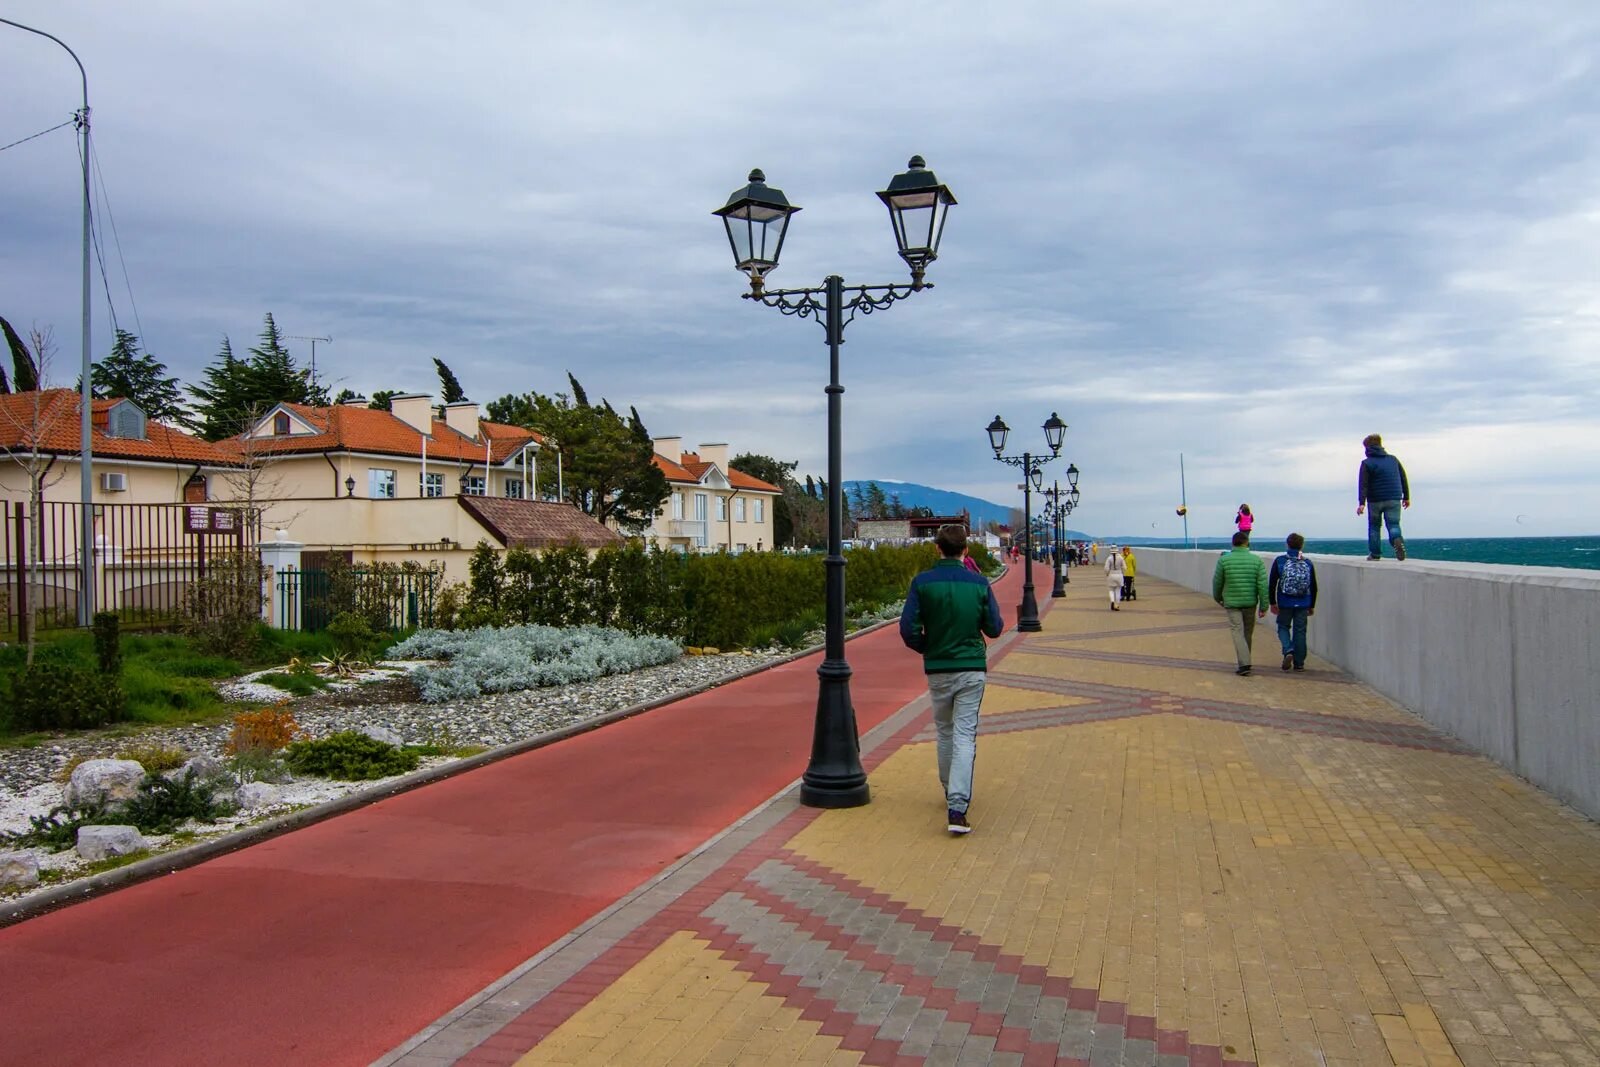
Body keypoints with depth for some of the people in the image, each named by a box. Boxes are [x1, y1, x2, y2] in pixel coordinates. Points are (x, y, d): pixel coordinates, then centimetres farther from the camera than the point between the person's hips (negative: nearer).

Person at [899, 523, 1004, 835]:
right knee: (965, 736, -2)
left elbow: (908, 629, -10)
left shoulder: (922, 583, -7)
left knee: (945, 733, 19)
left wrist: (928, 648, 8)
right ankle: (957, 807, -12)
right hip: (972, 669, -1)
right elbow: (994, 629, 0)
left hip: (937, 670, 1)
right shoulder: (979, 584, -5)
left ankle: (952, 794, 33)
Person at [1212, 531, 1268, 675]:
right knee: (1248, 632, 17)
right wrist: (1263, 606, -1)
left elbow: (1217, 582, 1)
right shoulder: (1256, 560, -4)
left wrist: (1218, 598, 20)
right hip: (1250, 602, 2)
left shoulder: (1224, 560, -7)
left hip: (1232, 602, -2)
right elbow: (1262, 584, -6)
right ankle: (1245, 660, 29)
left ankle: (1244, 663, -15)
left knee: (1237, 632, -2)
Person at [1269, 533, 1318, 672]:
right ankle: (1299, 663, 12)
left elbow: (1272, 584, -6)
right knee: (1300, 631, 9)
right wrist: (1312, 606, 17)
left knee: (1283, 627, 15)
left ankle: (1288, 651, -10)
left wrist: (1272, 602, 2)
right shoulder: (1308, 564, 1)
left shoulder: (1279, 561, -6)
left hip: (1285, 603, -1)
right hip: (1303, 604, 2)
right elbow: (1313, 587, 6)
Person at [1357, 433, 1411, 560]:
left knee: (1374, 526, 11)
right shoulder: (1393, 459, 10)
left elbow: (1363, 484, -12)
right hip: (1394, 499, 2)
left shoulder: (1367, 463, -4)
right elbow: (1403, 479, 14)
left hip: (1375, 500, -2)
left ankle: (1375, 553, 10)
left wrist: (1362, 503, -18)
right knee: (1393, 524, 3)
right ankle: (1397, 539, -29)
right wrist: (1406, 497, 22)